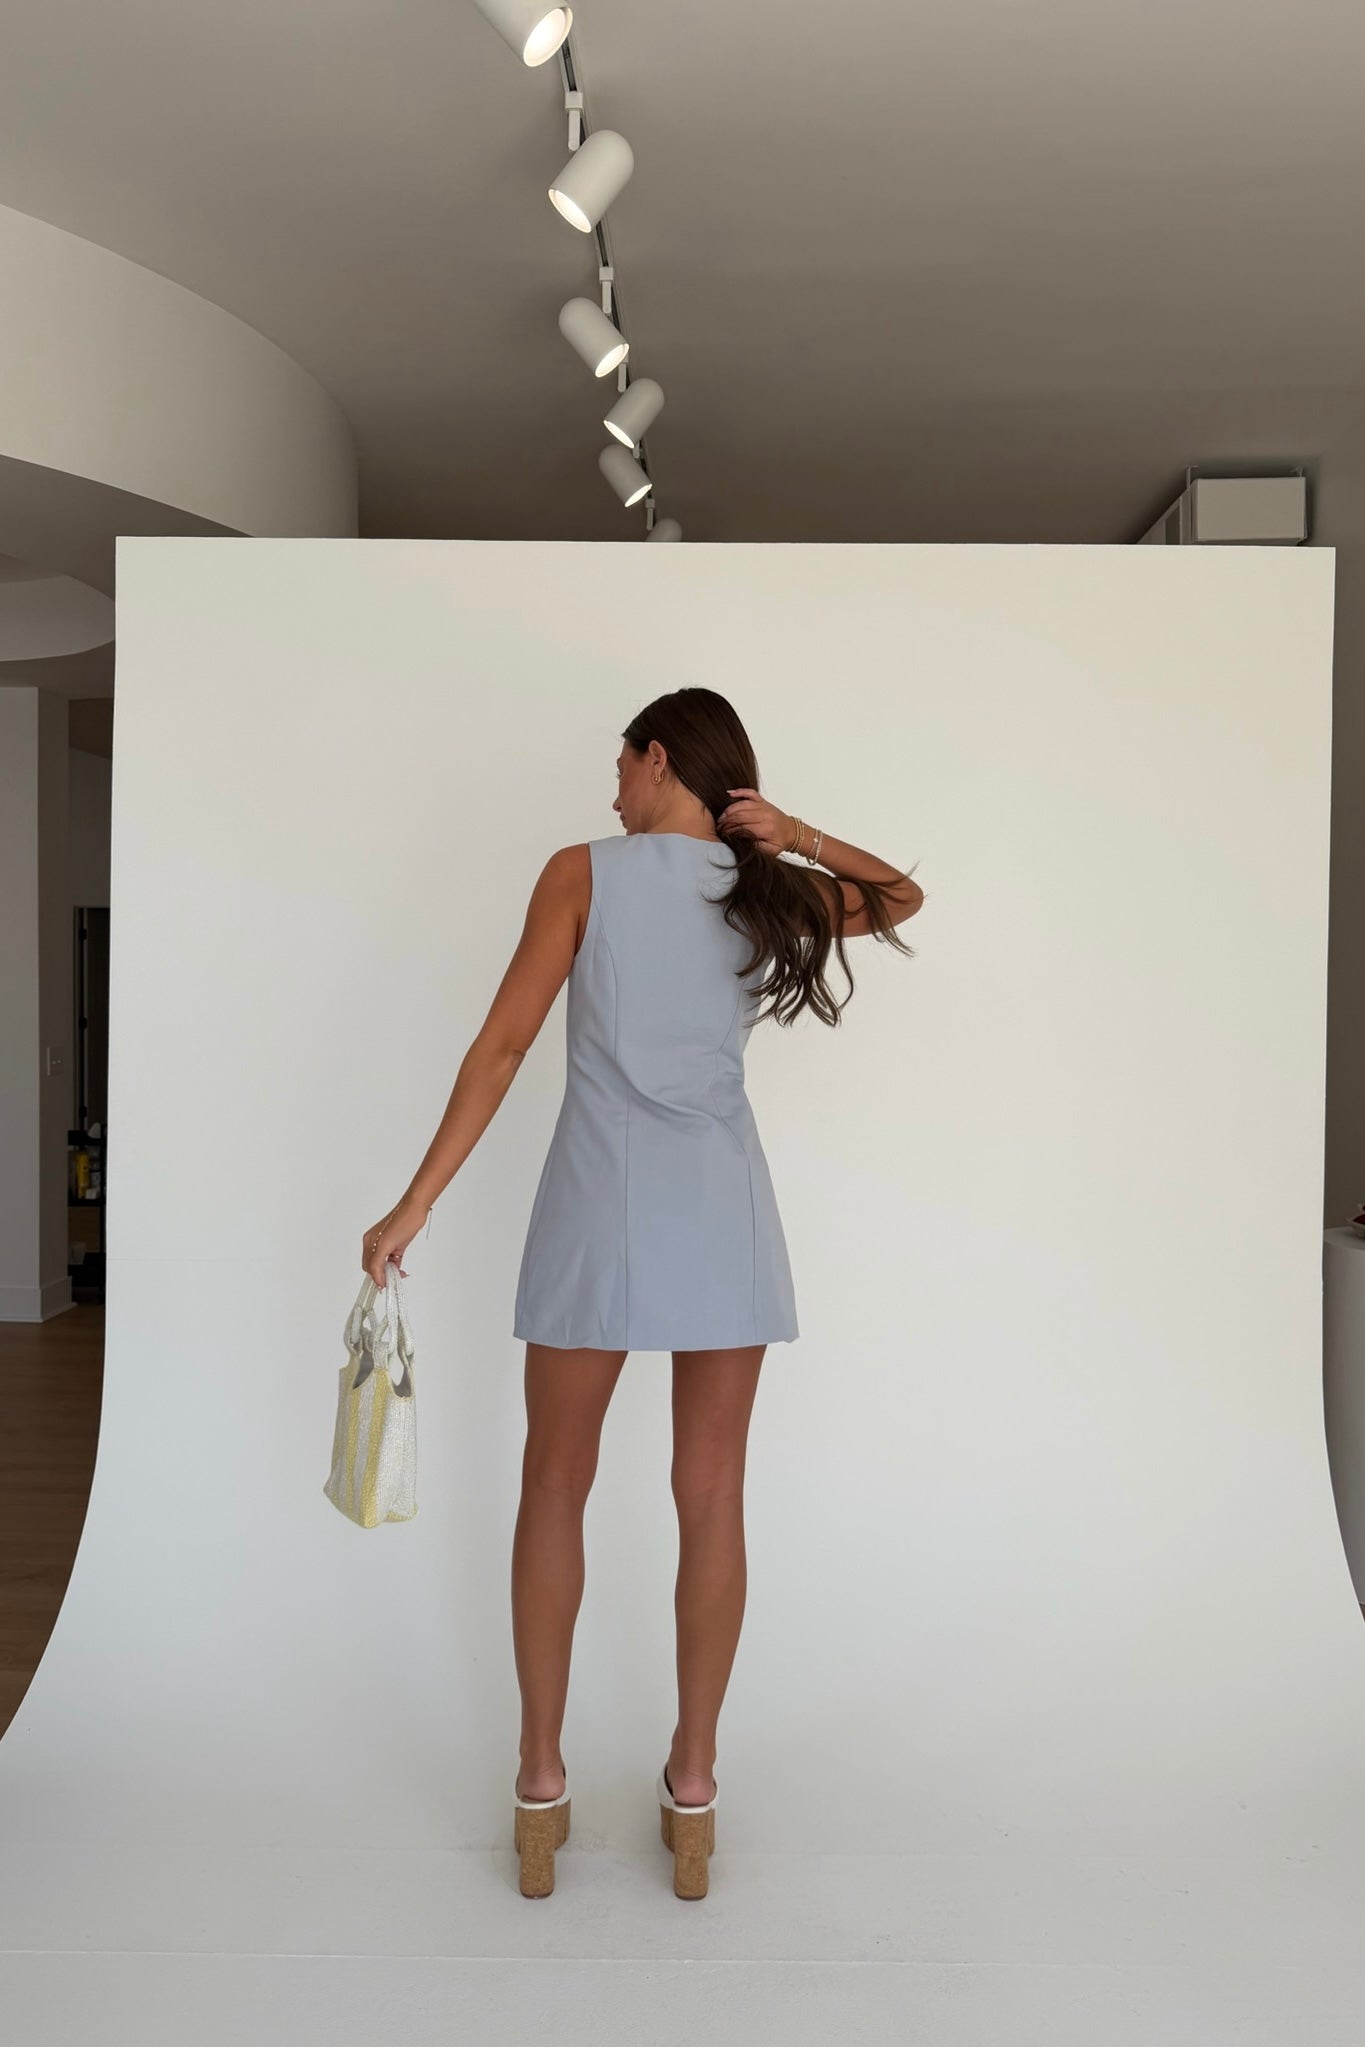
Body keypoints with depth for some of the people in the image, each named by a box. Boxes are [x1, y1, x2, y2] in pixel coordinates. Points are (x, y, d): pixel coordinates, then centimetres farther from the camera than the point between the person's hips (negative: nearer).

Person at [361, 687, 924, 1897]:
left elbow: (504, 1045, -6)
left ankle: (543, 1780, 19)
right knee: (712, 1496, 9)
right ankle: (693, 1788, 18)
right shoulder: (770, 889, 7)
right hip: (723, 1208, 2)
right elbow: (901, 898, 27)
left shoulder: (584, 874, -1)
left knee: (556, 1487, 11)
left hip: (602, 1202, -2)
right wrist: (794, 835, 11)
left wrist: (417, 1203, -4)